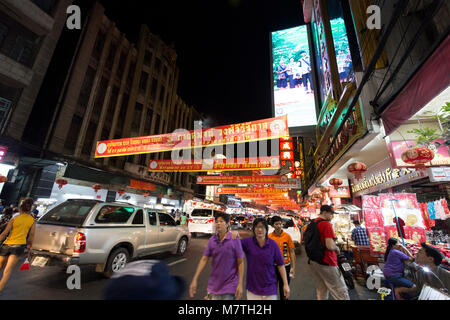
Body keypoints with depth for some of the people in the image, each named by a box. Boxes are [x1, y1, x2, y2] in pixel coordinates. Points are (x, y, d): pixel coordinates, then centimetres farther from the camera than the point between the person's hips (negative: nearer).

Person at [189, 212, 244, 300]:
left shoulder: (234, 240, -14)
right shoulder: (212, 240, -4)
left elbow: (240, 263, -9)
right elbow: (204, 259, -1)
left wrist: (240, 284, -11)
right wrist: (194, 279, -3)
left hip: (229, 286, -3)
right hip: (213, 286, 3)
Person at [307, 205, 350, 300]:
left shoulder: (311, 224, 9)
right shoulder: (326, 224, -16)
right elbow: (330, 246, -24)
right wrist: (337, 248, -2)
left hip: (313, 263, 8)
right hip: (326, 262, -8)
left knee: (321, 291, 18)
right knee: (341, 292, 3)